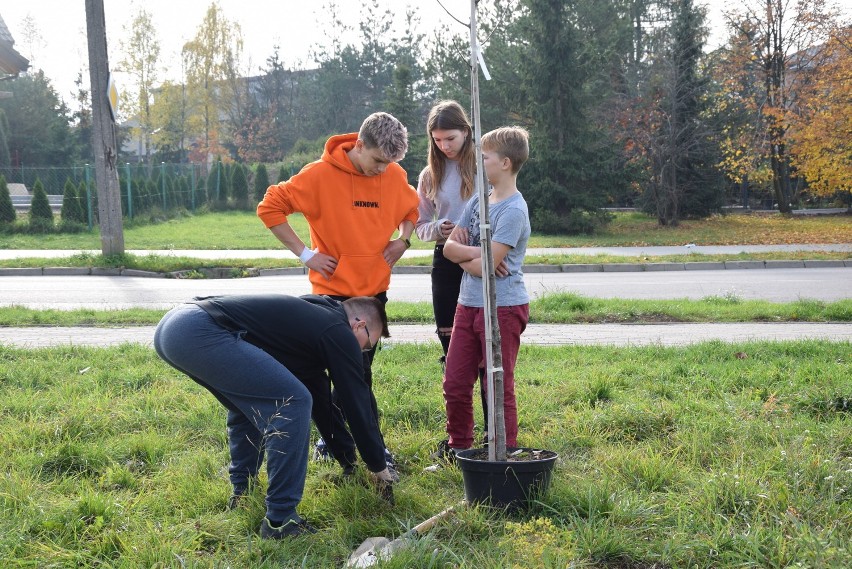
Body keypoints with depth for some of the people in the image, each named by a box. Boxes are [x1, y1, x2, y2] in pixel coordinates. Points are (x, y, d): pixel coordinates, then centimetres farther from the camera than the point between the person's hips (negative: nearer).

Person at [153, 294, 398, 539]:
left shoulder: (313, 318, 30)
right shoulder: (338, 333, 4)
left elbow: (319, 399, 37)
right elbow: (357, 404, 8)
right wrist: (380, 468, 22)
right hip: (199, 333, -11)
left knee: (250, 403, 29)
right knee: (292, 403, -8)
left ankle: (242, 496, 34)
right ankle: (280, 520, 0)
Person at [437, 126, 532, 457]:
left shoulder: (514, 210, -16)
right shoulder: (478, 200, 9)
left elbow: (485, 266, -21)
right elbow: (449, 247, 4)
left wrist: (463, 256, -3)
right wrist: (480, 252, -13)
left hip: (503, 308, -8)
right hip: (468, 304, 8)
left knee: (500, 387, 4)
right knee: (454, 383, 12)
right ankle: (459, 446, 30)